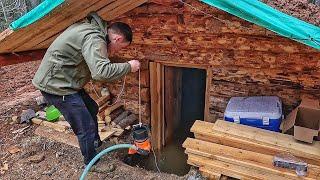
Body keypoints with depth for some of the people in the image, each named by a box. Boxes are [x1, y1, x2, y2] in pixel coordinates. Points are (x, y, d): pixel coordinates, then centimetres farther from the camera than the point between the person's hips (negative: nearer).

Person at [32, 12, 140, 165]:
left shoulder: (91, 28, 7)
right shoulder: (94, 38, -24)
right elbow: (102, 72, -38)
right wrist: (128, 66, -24)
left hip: (59, 81, 10)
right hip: (56, 86, -10)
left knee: (92, 109, 22)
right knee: (86, 128, -4)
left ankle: (96, 144, 42)